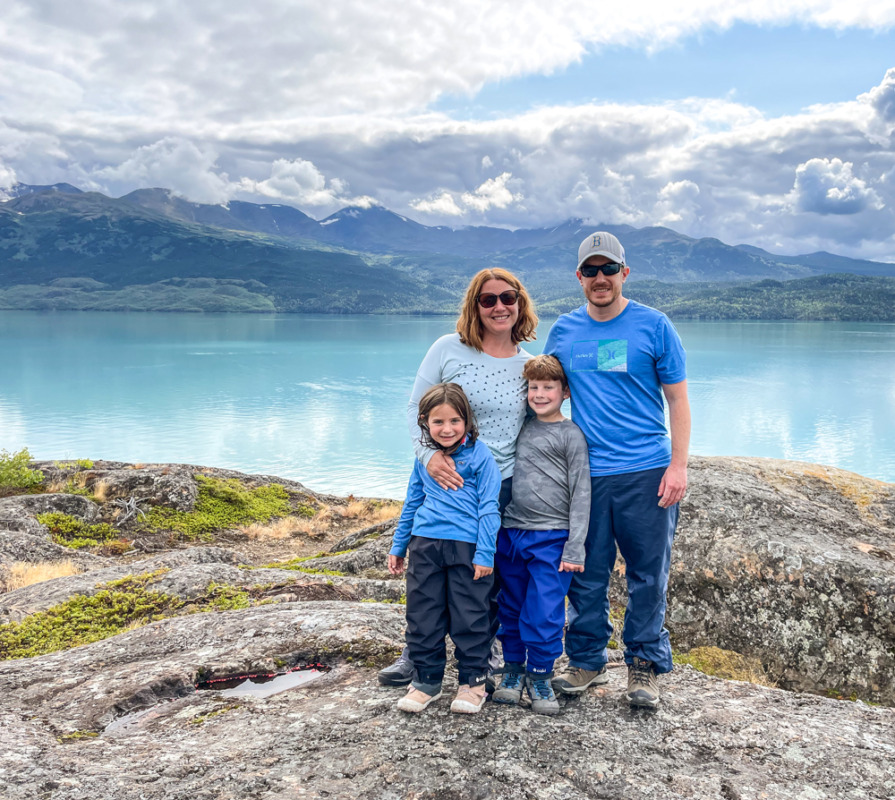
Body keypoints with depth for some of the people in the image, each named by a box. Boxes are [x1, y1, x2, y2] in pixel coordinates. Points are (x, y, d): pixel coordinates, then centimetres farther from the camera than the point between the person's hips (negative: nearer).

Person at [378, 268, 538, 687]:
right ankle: (417, 654, 33)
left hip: (504, 487, 1)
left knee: (491, 580, 9)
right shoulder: (449, 349, -4)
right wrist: (429, 453, -17)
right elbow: (416, 408, -1)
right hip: (445, 480, -1)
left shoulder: (529, 365, 3)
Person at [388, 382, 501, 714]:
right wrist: (397, 547, 23)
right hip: (425, 545, 5)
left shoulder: (480, 456, -4)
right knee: (422, 615, 9)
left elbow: (489, 507, -5)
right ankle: (427, 680, 24)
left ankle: (473, 681, 21)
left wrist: (485, 554, -11)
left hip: (467, 548, -4)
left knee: (469, 617, 4)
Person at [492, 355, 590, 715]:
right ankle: (513, 669, 29)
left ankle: (540, 676, 16)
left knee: (545, 612, -3)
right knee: (511, 608, 13)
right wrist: (499, 528, 16)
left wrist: (574, 549, -11)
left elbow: (581, 494, -6)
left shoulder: (571, 435, -4)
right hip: (511, 533, 5)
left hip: (551, 538, -5)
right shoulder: (522, 427, 11)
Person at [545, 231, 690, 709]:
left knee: (648, 574, 5)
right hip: (584, 473, 2)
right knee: (586, 574, 8)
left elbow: (678, 400, 2)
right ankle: (586, 661, 24)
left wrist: (678, 465, -7)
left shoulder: (653, 326, 1)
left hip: (646, 472, -2)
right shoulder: (563, 331, 9)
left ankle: (645, 666, 20)